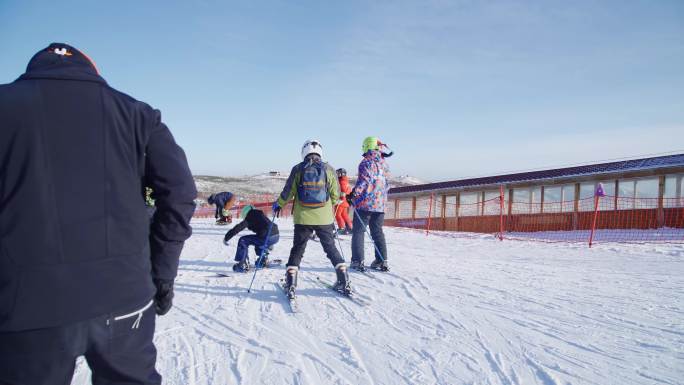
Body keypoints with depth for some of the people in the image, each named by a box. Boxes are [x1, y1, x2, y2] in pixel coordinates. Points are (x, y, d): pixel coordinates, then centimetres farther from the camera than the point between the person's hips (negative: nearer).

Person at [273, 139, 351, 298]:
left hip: (303, 218, -1)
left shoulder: (298, 169, -2)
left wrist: (278, 204, 17)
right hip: (324, 218, 1)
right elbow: (335, 194, 5)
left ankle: (291, 285, 7)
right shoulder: (328, 169, 0)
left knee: (297, 250, 11)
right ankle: (344, 282, 14)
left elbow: (288, 192, -1)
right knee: (331, 248, 14)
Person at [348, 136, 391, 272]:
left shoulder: (366, 162, -8)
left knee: (358, 231, 2)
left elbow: (364, 180, -19)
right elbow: (387, 183, 16)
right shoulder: (384, 163, 12)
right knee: (377, 232, 15)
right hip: (380, 204, 6)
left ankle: (357, 261, 0)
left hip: (365, 203, -6)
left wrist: (353, 194, -17)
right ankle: (382, 261, 14)